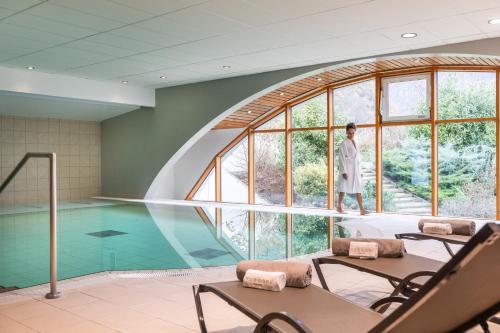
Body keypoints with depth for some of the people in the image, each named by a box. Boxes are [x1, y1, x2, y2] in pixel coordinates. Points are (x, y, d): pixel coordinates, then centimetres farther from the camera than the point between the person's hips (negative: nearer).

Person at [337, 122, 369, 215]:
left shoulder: (355, 143, 16)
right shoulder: (344, 143, -6)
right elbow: (341, 158, -12)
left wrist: (360, 171, 16)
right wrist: (344, 171, -19)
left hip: (356, 170, 7)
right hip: (347, 169, -7)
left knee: (359, 189, 0)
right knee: (343, 188, 1)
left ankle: (362, 209, -2)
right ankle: (339, 206, 15)